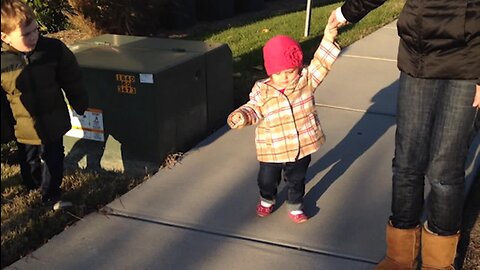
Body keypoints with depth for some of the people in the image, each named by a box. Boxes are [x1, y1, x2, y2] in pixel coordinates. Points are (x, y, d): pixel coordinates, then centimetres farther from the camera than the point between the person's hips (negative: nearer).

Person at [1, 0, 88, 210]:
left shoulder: (54, 49, -14)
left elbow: (72, 80, -2)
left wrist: (81, 107, 5)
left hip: (53, 122, 0)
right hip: (24, 128, 0)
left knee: (54, 160, 15)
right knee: (29, 161, 22)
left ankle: (51, 195, 37)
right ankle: (33, 184, 53)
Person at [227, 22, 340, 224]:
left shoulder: (306, 81, -10)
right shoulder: (262, 91, -12)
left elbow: (321, 64, -18)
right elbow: (254, 110, -3)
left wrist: (328, 40, -31)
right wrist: (242, 116, -25)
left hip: (301, 146, 0)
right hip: (271, 149, 0)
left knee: (296, 180, 20)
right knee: (267, 179, 21)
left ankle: (295, 206, 44)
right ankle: (267, 200, 51)